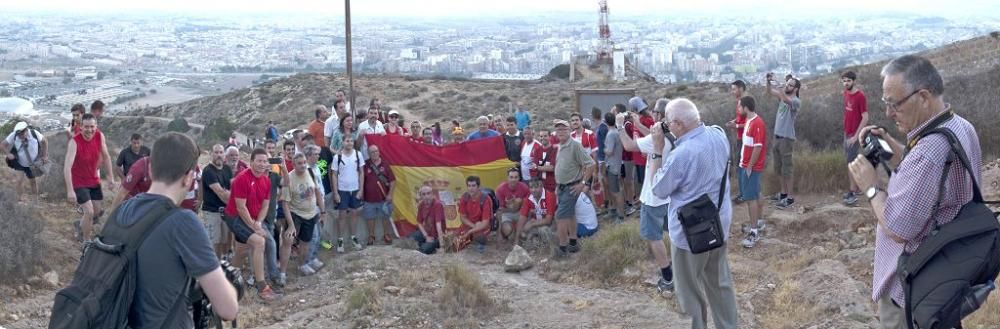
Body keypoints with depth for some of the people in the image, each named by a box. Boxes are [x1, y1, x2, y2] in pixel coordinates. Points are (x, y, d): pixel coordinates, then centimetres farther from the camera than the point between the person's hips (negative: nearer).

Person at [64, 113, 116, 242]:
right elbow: (67, 167, -33)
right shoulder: (74, 142, -28)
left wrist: (111, 178, 1)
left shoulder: (100, 136, -13)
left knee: (97, 212, 15)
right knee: (89, 212, -14)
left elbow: (106, 157, 1)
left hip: (94, 180, 6)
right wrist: (70, 190, -38)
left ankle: (81, 227, 44)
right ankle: (87, 242, 6)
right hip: (79, 182, -6)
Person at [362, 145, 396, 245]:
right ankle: (371, 236, 25)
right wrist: (361, 193, 1)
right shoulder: (365, 165, -3)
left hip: (384, 198, 0)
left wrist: (390, 194, -6)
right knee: (370, 217, 10)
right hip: (369, 198, 0)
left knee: (385, 217, 12)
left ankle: (386, 235, 29)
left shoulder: (384, 165, -2)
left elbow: (392, 181, 0)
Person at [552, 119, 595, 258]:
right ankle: (573, 243, 27)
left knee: (561, 217, -10)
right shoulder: (560, 147, 8)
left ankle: (563, 248, -3)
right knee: (570, 215, 17)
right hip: (562, 187, 8)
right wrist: (558, 185, 16)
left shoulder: (575, 145, -17)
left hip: (571, 188, -8)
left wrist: (583, 183, -17)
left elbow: (590, 164, -19)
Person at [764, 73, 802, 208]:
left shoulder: (796, 101, -15)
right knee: (779, 168, 16)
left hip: (787, 139, -8)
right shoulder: (783, 96, 9)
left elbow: (785, 99, -34)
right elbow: (770, 91, 8)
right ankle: (783, 193, 27)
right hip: (777, 136, 8)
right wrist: (768, 81, -12)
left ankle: (789, 197, 0)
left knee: (787, 168, -5)